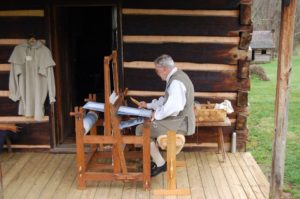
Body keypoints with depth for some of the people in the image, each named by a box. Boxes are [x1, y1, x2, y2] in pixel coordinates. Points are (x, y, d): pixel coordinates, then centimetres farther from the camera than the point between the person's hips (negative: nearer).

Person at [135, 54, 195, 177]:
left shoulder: (176, 82, -23)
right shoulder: (176, 76, 11)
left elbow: (174, 106, -36)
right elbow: (166, 100, 23)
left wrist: (157, 115, -21)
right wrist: (149, 105, 19)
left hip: (179, 123, -11)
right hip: (178, 119, 11)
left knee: (140, 130, -7)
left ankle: (160, 164, 1)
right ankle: (155, 160, 21)